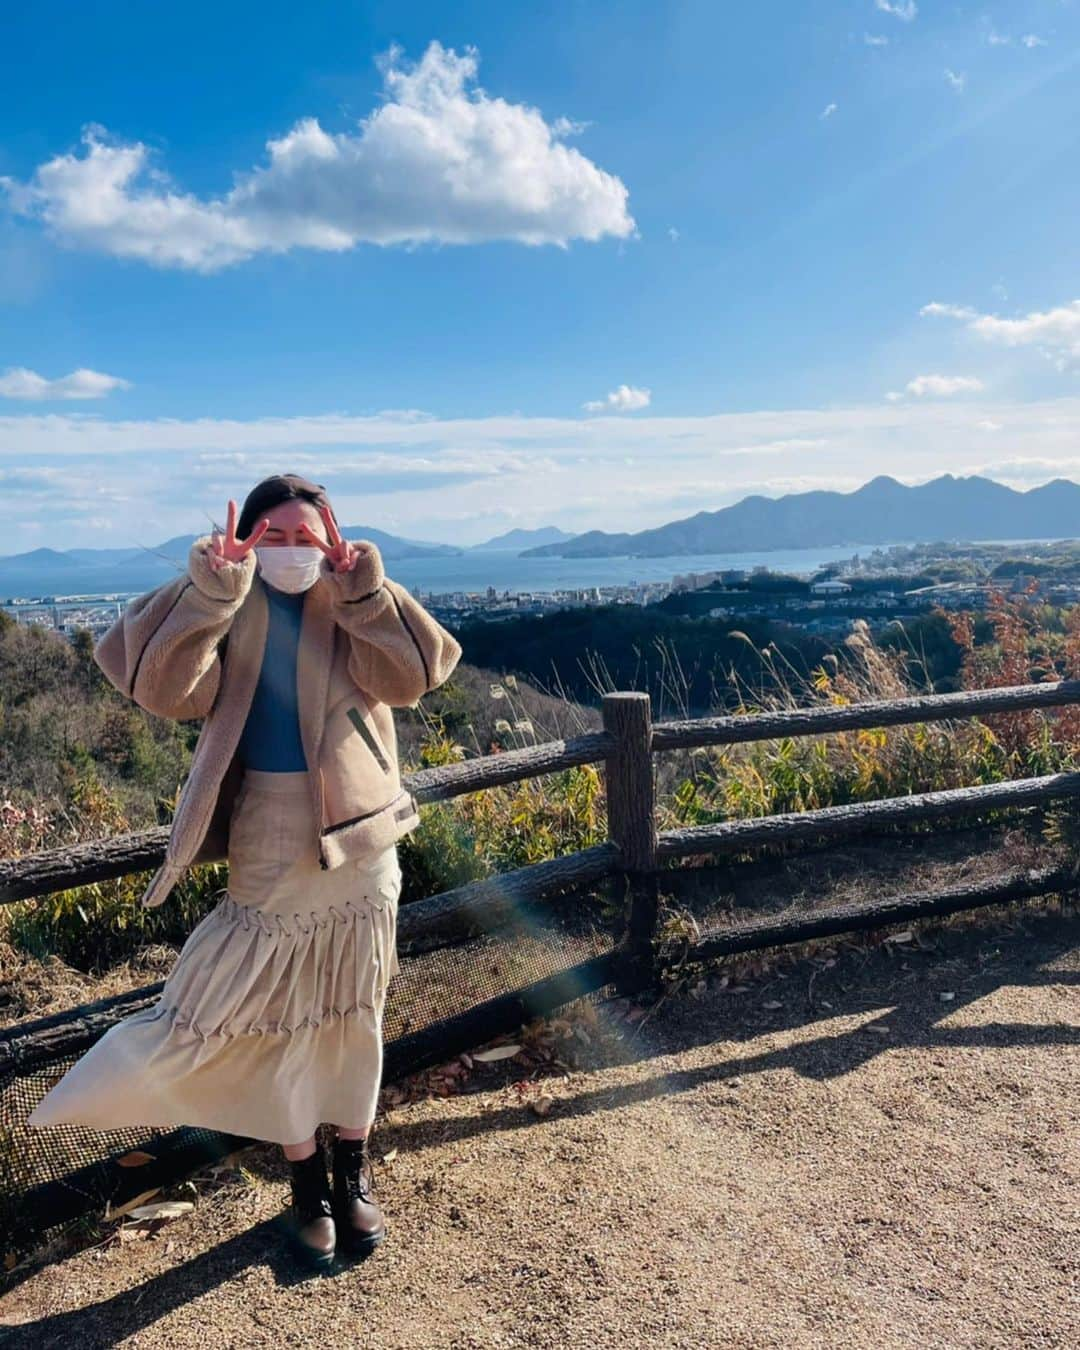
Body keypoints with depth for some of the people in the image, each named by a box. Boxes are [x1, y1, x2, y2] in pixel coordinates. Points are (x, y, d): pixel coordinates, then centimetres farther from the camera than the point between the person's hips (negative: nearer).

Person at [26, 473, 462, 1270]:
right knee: (279, 1018, 9)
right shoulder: (228, 615, -4)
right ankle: (307, 1181, 30)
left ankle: (354, 1168, 34)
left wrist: (365, 591, -22)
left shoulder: (355, 612, -1)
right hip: (268, 843, -1)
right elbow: (163, 687, -19)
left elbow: (417, 673, -16)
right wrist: (209, 591, -26)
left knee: (353, 1012, 14)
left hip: (359, 837, 1)